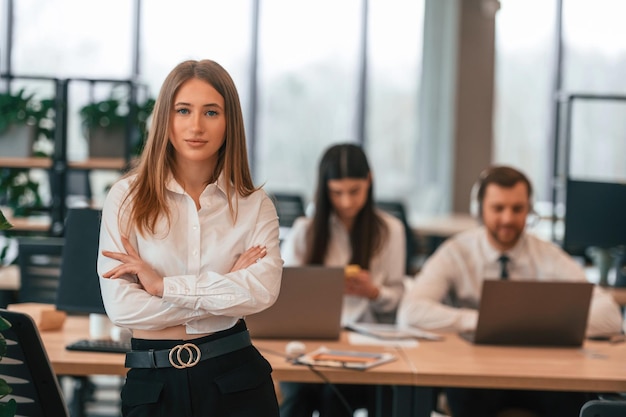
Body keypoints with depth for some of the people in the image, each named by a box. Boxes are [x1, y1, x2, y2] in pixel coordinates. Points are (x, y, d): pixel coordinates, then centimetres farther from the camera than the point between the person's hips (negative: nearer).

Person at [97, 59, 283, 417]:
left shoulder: (255, 205, 1)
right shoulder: (126, 197, -3)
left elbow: (263, 291, -16)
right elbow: (121, 306, -12)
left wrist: (163, 284, -15)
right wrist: (226, 289, -10)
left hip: (236, 380, 1)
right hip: (154, 386, 0)